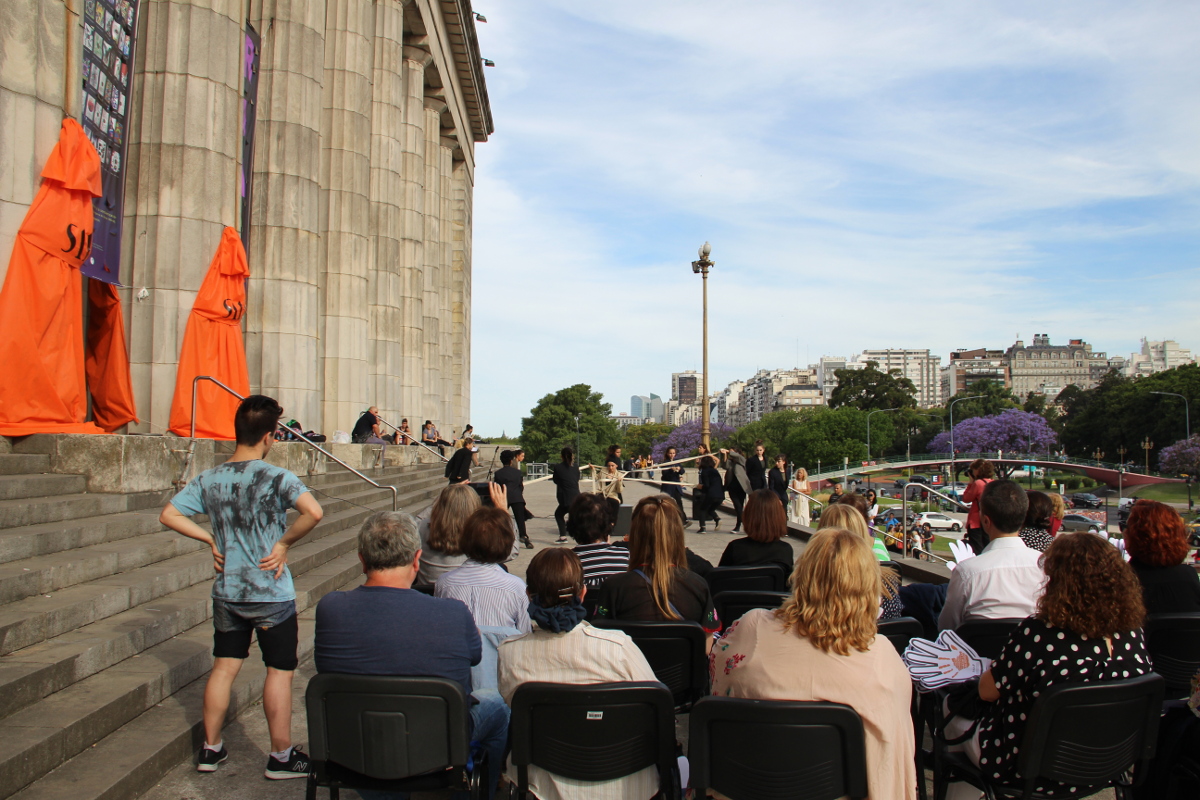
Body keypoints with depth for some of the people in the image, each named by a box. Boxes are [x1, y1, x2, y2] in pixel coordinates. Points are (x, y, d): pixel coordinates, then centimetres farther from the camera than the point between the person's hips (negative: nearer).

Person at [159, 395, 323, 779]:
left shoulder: (208, 479, -1)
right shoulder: (276, 477, -18)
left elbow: (168, 515, 4)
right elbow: (314, 512, -33)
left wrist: (211, 539, 6)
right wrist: (284, 542, -18)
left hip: (227, 592, 5)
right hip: (272, 594, -5)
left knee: (224, 666, 18)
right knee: (279, 671, 6)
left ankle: (210, 749, 30)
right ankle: (281, 757, 16)